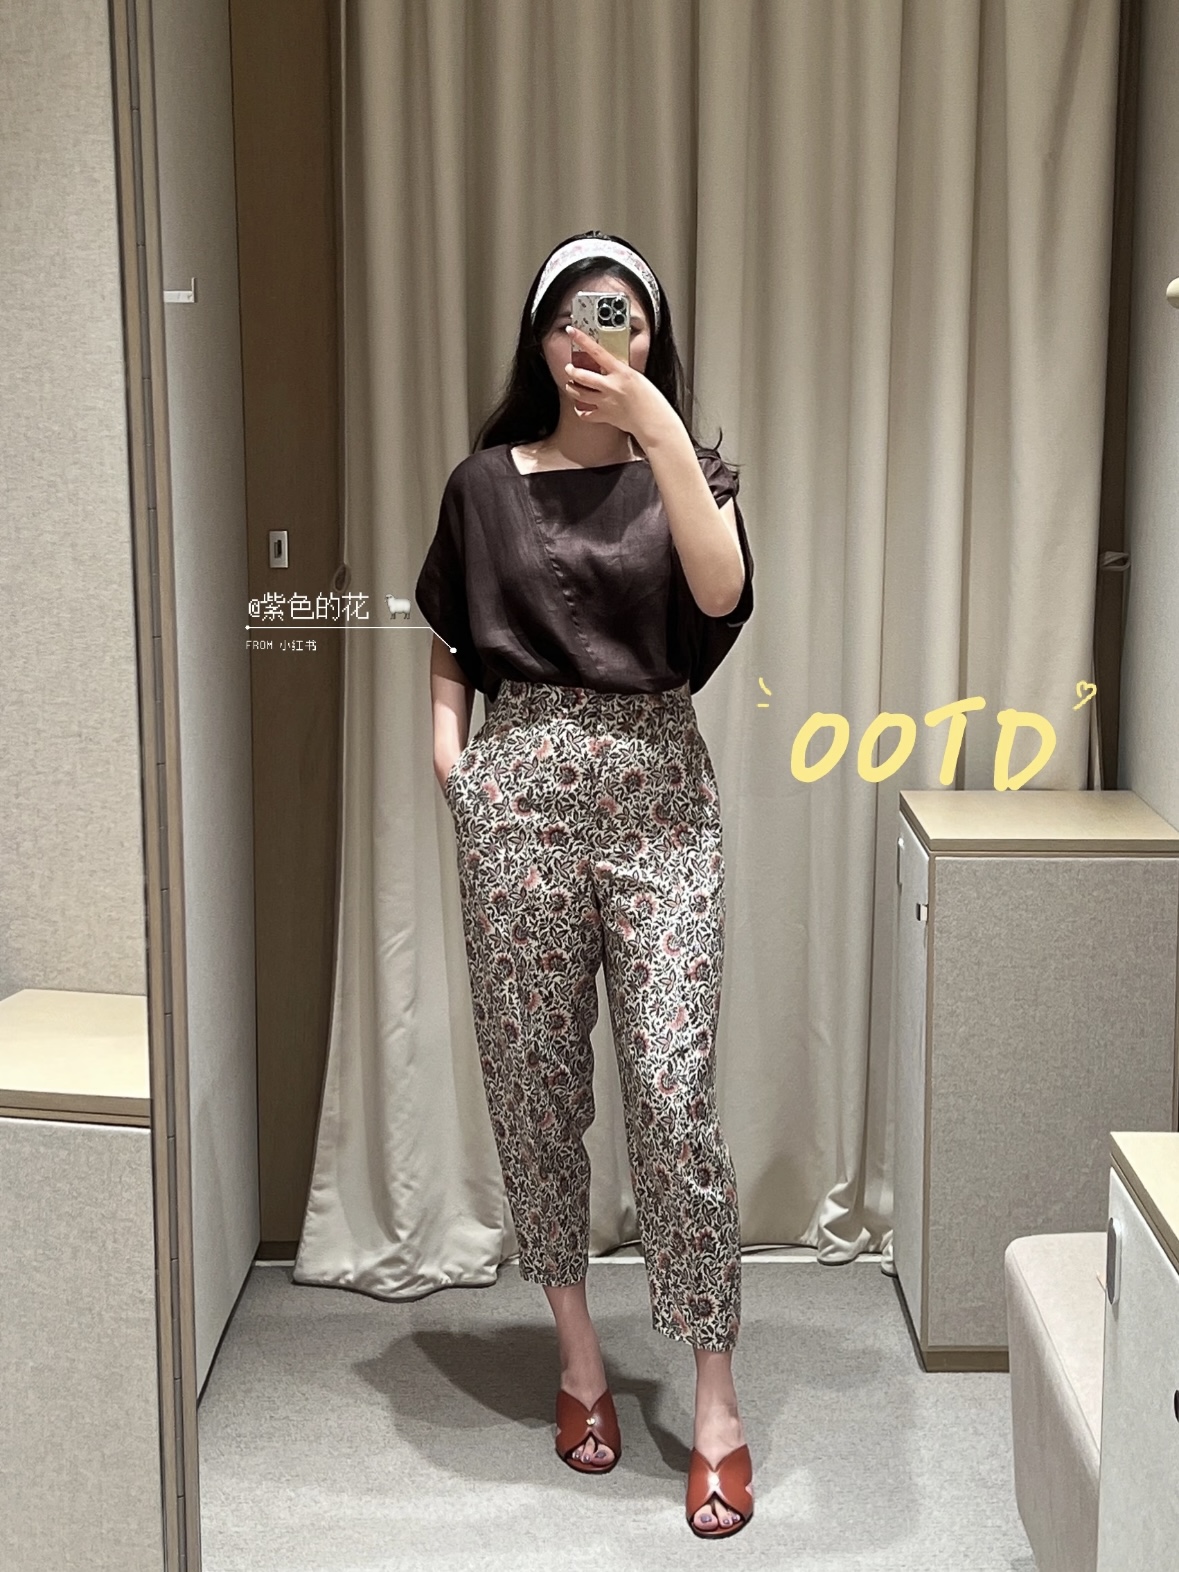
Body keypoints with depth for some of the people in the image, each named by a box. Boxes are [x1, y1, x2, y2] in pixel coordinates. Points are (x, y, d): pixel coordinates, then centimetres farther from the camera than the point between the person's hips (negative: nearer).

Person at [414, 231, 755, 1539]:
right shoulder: (486, 482, 10)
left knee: (673, 1094, -8)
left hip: (655, 794, -1)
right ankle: (577, 1348, 25)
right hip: (517, 796, 2)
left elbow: (720, 592, -13)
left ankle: (716, 1399, 3)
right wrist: (444, 744, -1)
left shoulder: (681, 469, 7)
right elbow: (448, 645, 17)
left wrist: (659, 424, -19)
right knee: (533, 1086, 7)